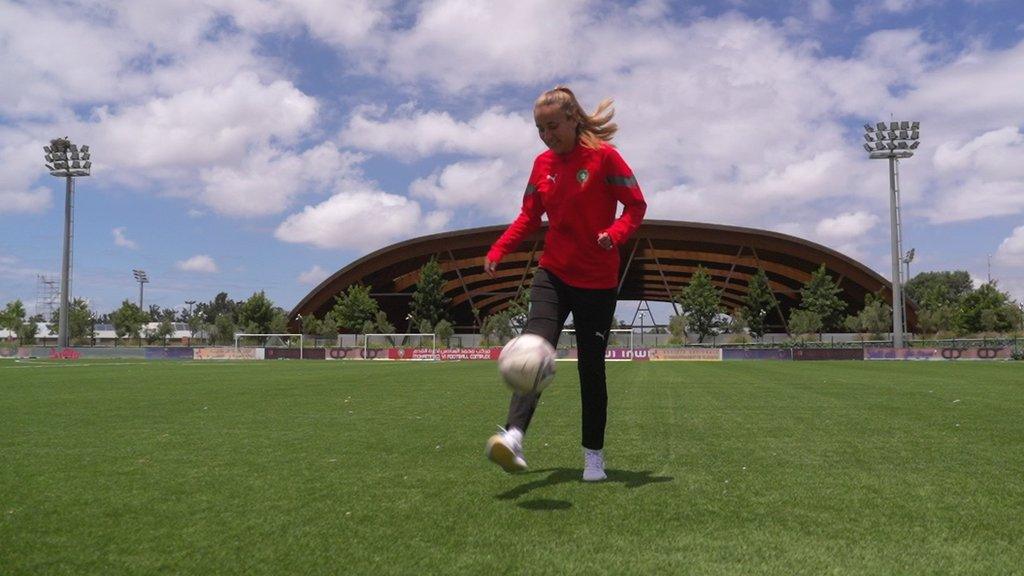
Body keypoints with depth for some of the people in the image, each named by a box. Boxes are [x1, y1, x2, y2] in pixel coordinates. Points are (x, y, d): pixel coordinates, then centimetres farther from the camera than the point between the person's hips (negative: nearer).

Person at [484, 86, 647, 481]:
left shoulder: (604, 156, -8)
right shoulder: (542, 164, 5)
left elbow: (636, 206, -6)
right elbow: (529, 216, 12)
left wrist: (615, 233, -27)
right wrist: (498, 250, -3)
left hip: (598, 281, -3)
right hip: (553, 274, 3)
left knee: (592, 367, 4)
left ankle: (594, 454, 18)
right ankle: (513, 436, -33)